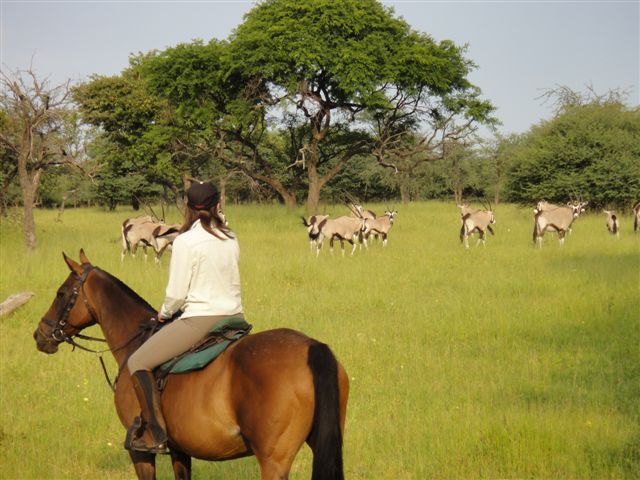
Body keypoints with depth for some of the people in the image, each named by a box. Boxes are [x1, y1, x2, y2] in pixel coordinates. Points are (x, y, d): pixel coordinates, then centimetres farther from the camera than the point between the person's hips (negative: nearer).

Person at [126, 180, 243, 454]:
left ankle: (156, 435, -5)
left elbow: (176, 294, -11)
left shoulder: (186, 242, -12)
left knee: (137, 363, 2)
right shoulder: (231, 240, 6)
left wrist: (164, 313, 10)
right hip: (233, 317, 7)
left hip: (199, 320, -7)